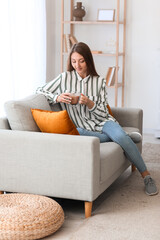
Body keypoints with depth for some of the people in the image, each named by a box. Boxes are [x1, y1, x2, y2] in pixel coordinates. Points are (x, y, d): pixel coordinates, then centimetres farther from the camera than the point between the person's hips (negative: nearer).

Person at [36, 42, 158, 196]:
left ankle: (147, 177, -19)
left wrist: (89, 103, -18)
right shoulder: (65, 78, 2)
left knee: (120, 136, -32)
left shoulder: (99, 81, 5)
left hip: (101, 122, 2)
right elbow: (40, 91, 6)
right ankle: (127, 137, -10)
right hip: (81, 127, -2)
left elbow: (103, 113, 3)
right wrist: (57, 98, -13)